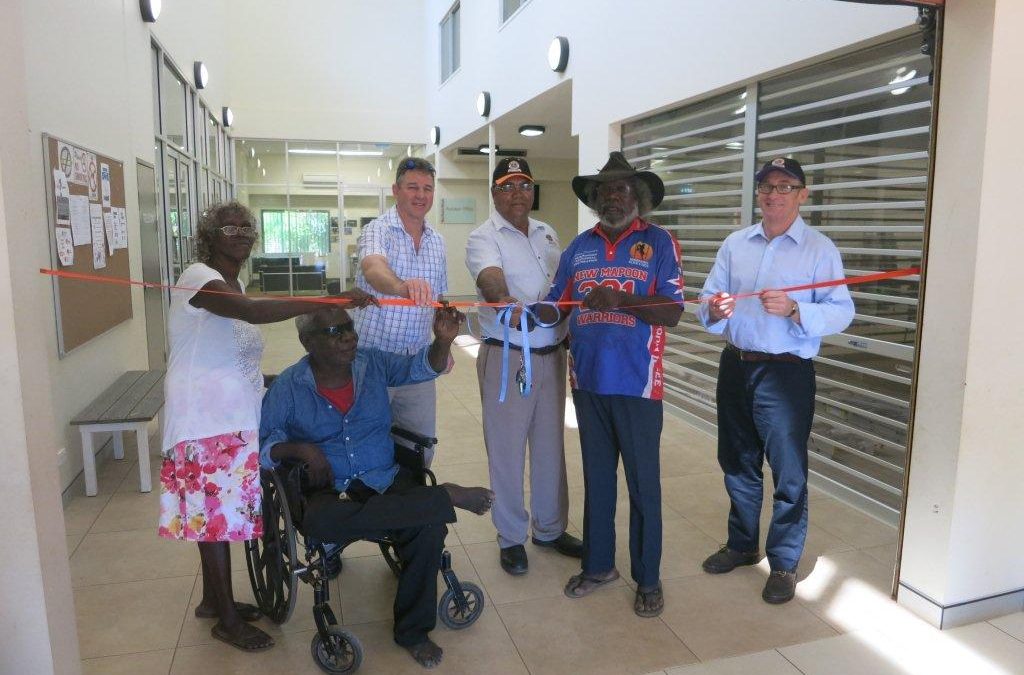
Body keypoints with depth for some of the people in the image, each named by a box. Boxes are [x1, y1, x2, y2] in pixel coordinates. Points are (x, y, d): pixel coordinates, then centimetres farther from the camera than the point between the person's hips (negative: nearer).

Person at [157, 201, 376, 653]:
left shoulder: (234, 284, 14)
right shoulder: (197, 278, -14)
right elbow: (254, 313, -34)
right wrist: (328, 302, -39)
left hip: (236, 417, 8)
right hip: (207, 419, -8)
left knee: (219, 511, 16)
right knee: (217, 513, 1)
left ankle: (213, 599, 32)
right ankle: (228, 620, 14)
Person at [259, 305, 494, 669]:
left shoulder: (373, 363, 5)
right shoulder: (287, 387, -3)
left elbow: (422, 367, 4)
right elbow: (260, 444, -1)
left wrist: (443, 340, -17)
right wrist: (300, 449, -19)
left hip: (387, 480, 2)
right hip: (329, 491, -2)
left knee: (429, 526, -27)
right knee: (321, 522, -38)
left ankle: (413, 630, -4)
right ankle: (447, 496, -29)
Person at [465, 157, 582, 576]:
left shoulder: (547, 234, 13)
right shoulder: (483, 238, -7)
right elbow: (490, 277, -27)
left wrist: (572, 338, 10)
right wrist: (505, 301, -49)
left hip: (552, 354, 6)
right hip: (506, 356, -6)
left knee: (550, 444, 15)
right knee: (507, 448, 4)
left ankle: (550, 529, 32)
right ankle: (510, 538, 21)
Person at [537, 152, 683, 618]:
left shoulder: (659, 242, -4)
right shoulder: (579, 247, 9)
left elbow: (672, 313, -13)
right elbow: (554, 306, 8)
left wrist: (618, 300, -25)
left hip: (637, 384, -4)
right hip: (588, 381, 4)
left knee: (643, 482, 6)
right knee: (596, 477, 17)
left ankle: (648, 578, 23)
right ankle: (598, 564, 33)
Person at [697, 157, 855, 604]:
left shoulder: (819, 248, -4)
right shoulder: (735, 244, 9)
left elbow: (841, 312, -11)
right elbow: (707, 301, 5)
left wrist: (794, 310, -26)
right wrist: (714, 310, -17)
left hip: (786, 372, -4)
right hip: (735, 367, 5)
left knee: (788, 473, 3)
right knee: (737, 465, 17)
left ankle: (784, 563, 21)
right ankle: (742, 544, 37)